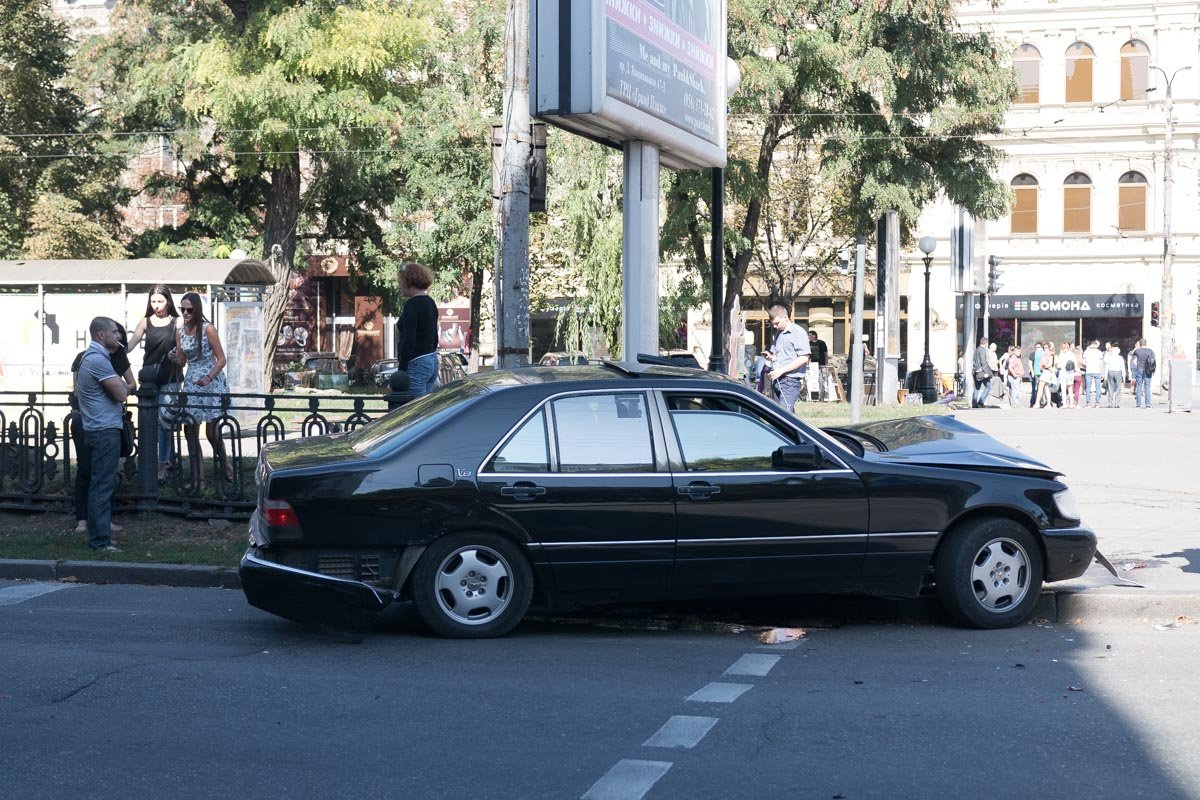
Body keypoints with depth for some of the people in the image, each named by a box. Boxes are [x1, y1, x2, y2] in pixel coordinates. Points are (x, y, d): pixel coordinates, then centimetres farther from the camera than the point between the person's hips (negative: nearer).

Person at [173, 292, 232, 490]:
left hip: (212, 382, -5)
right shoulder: (180, 331, 8)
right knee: (190, 431, -1)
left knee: (212, 432, -8)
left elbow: (221, 359, -7)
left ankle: (226, 468, 18)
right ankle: (197, 479, 7)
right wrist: (175, 358, -6)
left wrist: (208, 378, -21)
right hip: (191, 383, 5)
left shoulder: (208, 329, -8)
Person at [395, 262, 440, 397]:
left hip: (416, 364, -10)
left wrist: (401, 370, -16)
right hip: (432, 360, 10)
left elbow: (409, 341, -19)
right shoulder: (430, 303, 14)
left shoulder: (412, 305, -14)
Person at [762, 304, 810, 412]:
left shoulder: (798, 332, -7)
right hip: (777, 380, 8)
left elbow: (803, 358, -14)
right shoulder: (778, 333, 18)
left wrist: (781, 370, -16)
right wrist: (771, 357, 6)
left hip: (790, 380, -8)